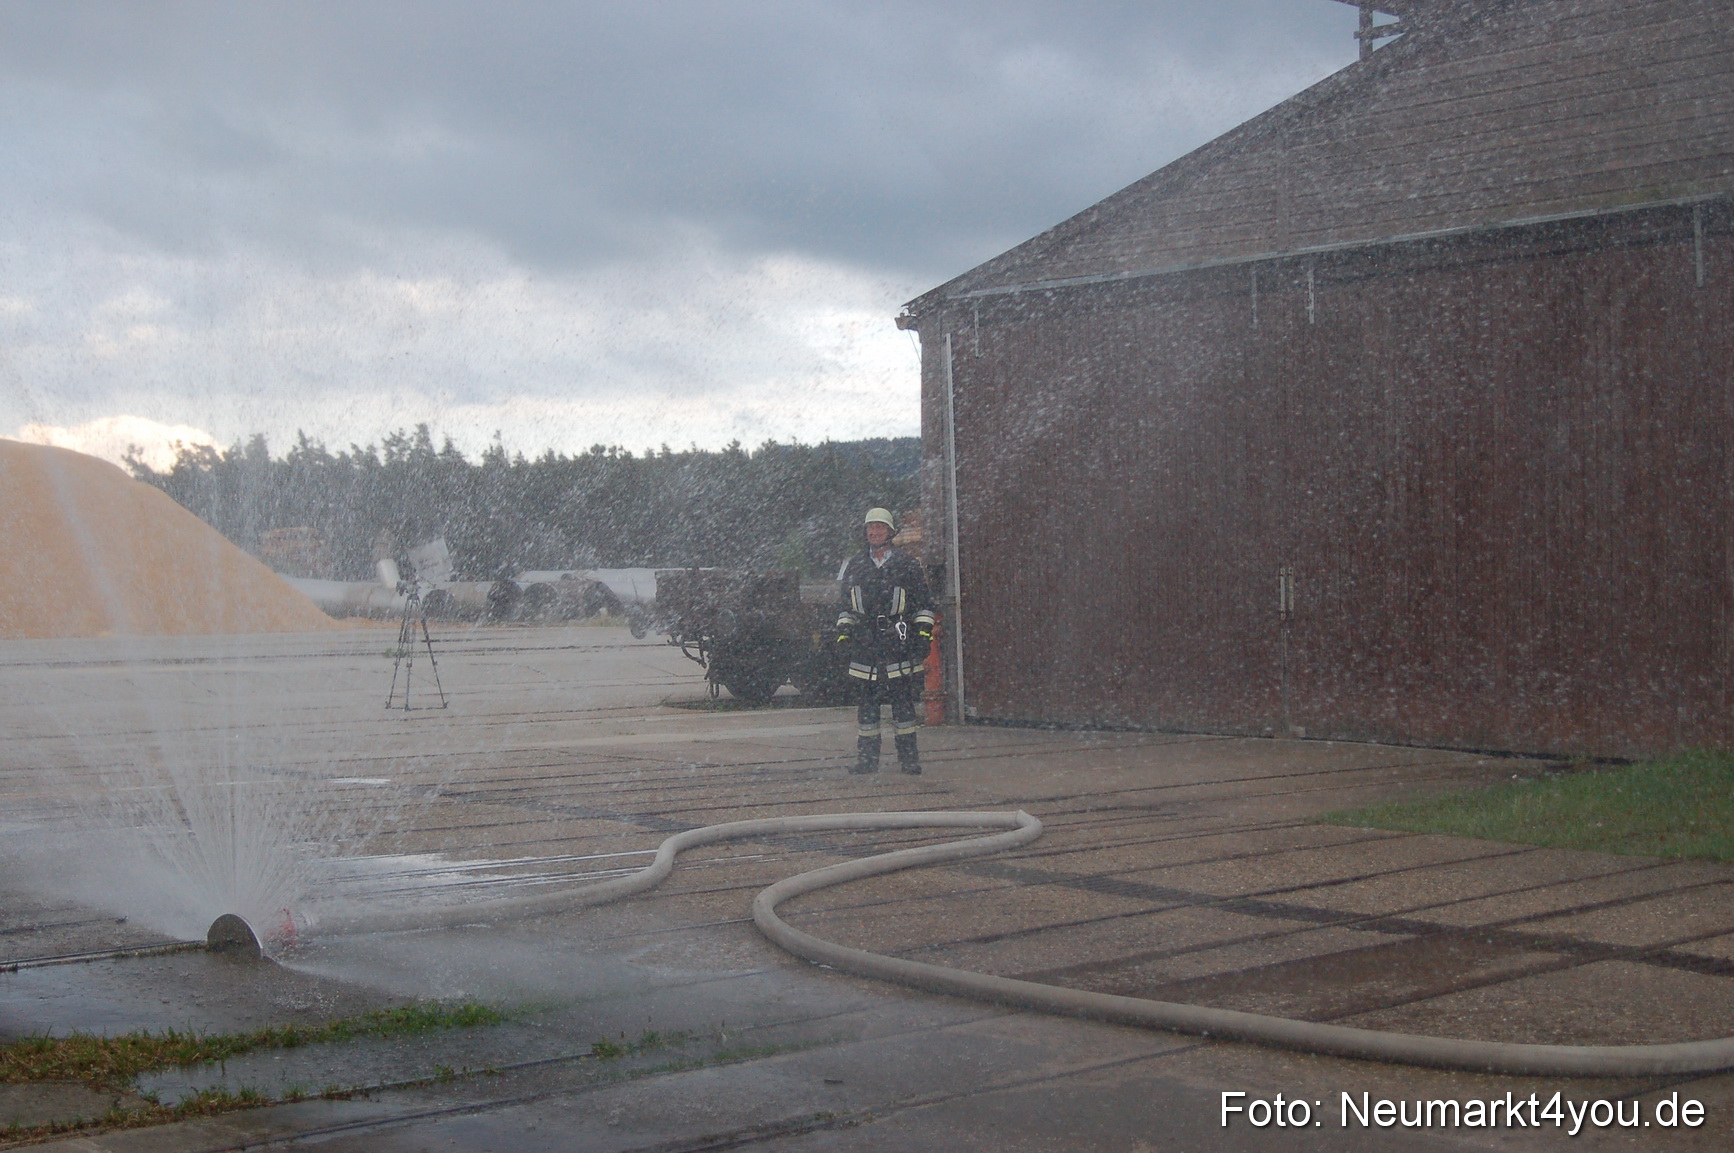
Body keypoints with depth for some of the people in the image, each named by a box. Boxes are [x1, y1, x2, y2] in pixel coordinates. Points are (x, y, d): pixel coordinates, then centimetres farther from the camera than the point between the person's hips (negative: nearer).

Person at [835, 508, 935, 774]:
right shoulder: (854, 566, 14)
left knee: (903, 702, -1)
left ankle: (908, 758, 4)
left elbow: (924, 603, 8)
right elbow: (846, 605, 22)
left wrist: (924, 632, 0)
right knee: (866, 703, 3)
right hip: (865, 645, 3)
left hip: (899, 644, -2)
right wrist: (843, 631, 12)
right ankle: (867, 758, 8)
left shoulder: (907, 564, 6)